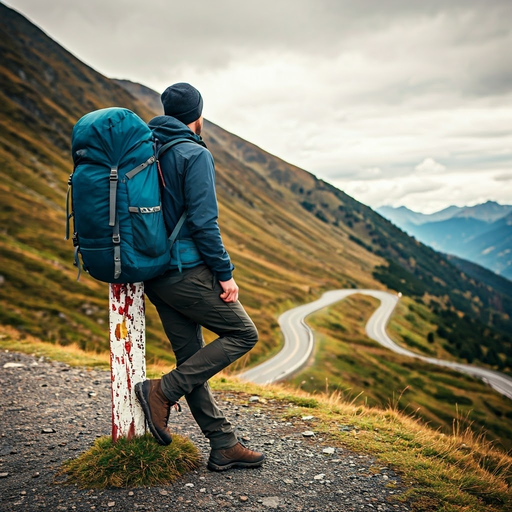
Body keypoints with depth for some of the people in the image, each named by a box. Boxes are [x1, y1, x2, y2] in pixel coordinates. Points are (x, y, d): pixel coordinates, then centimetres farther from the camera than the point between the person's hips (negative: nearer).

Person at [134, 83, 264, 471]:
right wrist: (225, 273, -11)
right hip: (187, 271, -9)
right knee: (243, 333, 5)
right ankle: (164, 391, -2)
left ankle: (224, 446, 19)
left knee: (191, 358, 11)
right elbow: (203, 221, -18)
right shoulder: (196, 155, -11)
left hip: (154, 275, 9)